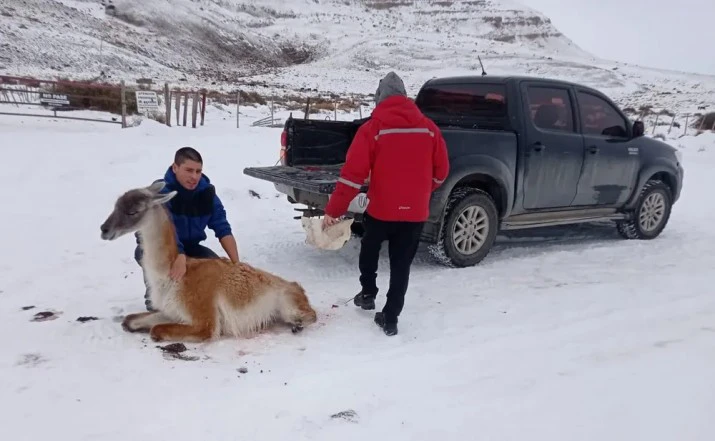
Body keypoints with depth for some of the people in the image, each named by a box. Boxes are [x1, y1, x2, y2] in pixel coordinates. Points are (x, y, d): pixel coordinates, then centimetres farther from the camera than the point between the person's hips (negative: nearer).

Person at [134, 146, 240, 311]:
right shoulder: (160, 191, -27)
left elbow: (223, 229, -16)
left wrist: (237, 264, -28)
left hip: (189, 247, 4)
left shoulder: (207, 192, -13)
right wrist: (179, 257, -61)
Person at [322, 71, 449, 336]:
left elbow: (353, 174, -14)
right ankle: (390, 319, 16)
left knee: (369, 250, 26)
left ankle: (368, 294, 37)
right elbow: (441, 171, 10)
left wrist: (333, 210, -9)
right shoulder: (429, 128, 3)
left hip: (381, 209, -2)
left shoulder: (372, 128, -9)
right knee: (401, 265, 12)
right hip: (416, 212, 3)